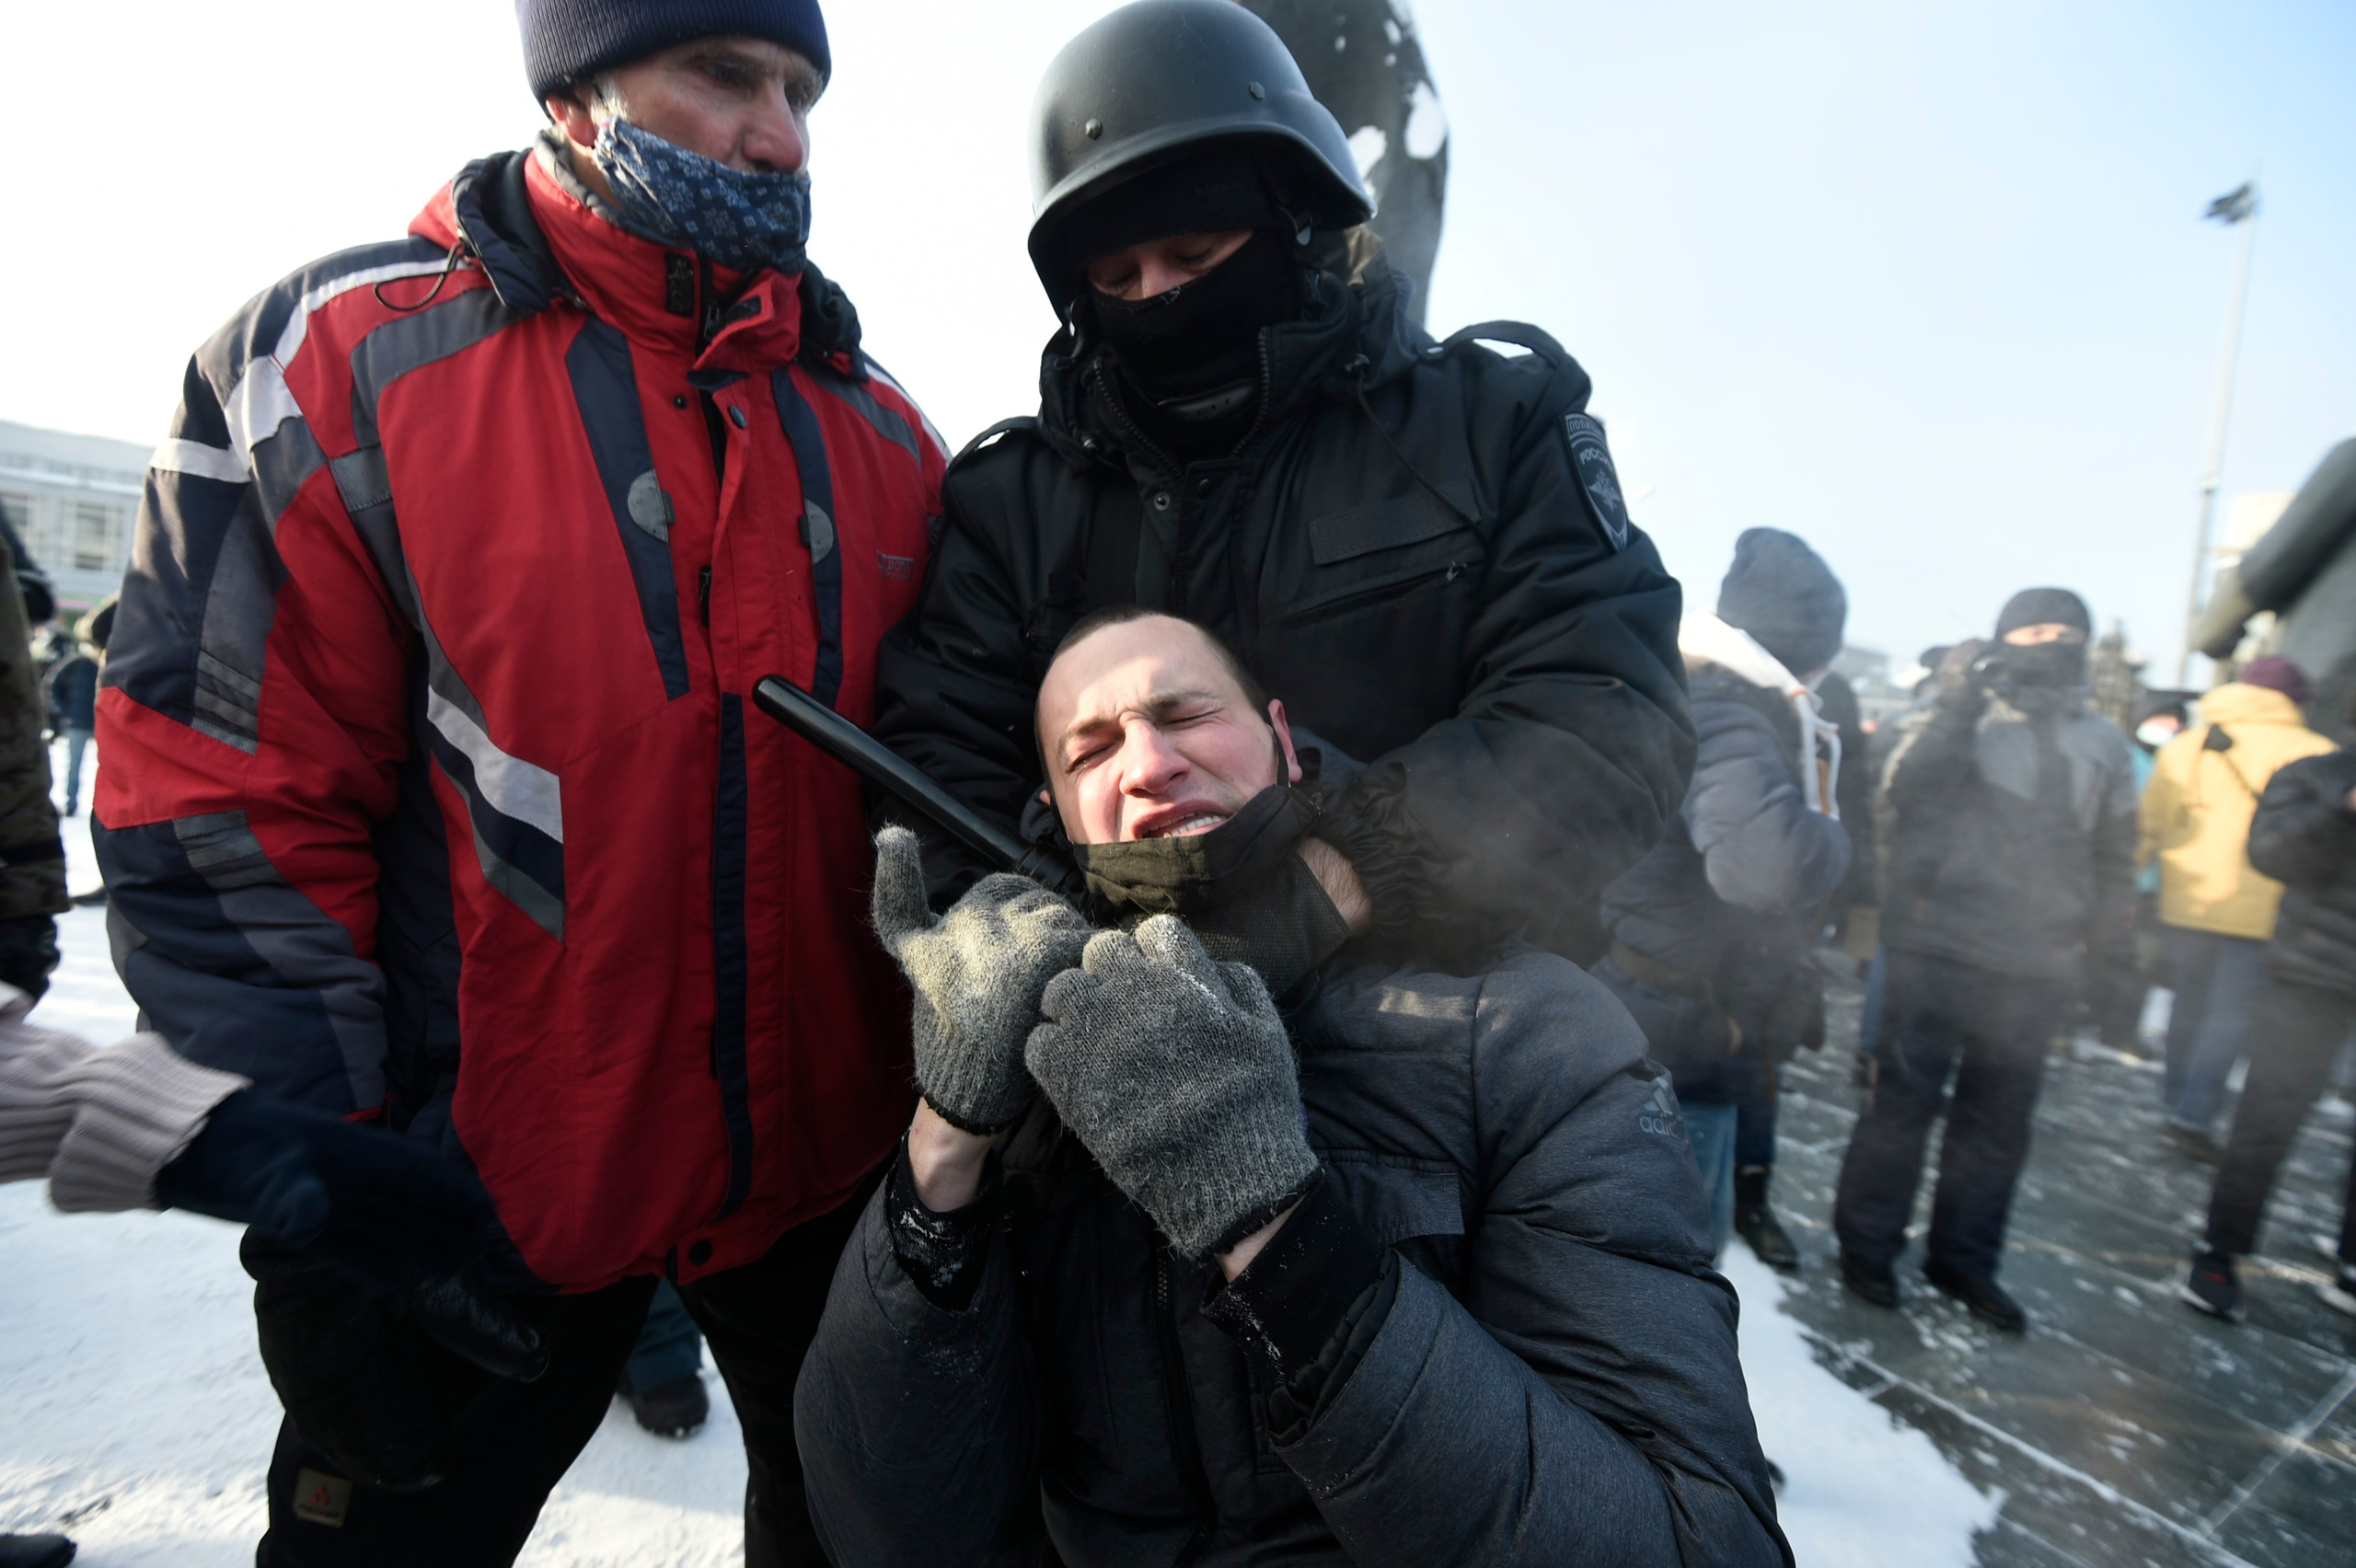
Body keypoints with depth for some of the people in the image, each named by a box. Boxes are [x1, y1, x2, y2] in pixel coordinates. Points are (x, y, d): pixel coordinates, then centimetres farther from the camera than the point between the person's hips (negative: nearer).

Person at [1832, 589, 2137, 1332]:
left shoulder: (2104, 743, 13)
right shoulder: (1955, 718, -1)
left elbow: (2114, 858, 19)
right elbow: (1906, 789, -19)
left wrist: (2103, 949, 12)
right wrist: (1958, 702, -22)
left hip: (2037, 966, 5)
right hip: (1938, 945, -4)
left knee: (1999, 1117, 13)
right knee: (1904, 1096, 1)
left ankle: (1964, 1257, 28)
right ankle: (1867, 1243, 16)